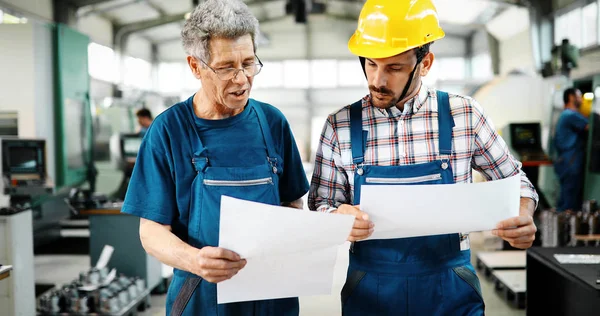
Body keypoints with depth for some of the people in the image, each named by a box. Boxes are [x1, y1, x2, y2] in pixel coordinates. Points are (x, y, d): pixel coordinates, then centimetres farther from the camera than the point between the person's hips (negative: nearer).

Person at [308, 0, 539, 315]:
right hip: (370, 291, 0)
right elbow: (320, 204, 1)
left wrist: (523, 218, -16)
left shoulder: (465, 115, -6)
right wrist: (338, 217, -22)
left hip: (450, 289, 0)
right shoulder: (339, 126, -6)